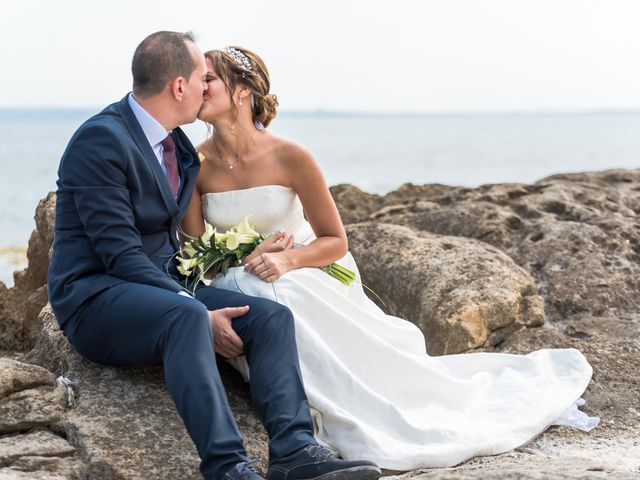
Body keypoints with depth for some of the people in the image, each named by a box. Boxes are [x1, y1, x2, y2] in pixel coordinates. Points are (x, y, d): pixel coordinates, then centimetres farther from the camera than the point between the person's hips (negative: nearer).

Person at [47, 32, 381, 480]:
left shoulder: (180, 146, 13)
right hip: (98, 299, -8)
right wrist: (200, 311, -25)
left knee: (271, 317, -11)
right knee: (188, 316, -37)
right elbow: (120, 254, -20)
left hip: (165, 288, 8)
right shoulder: (102, 139, -15)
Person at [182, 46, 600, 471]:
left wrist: (288, 260, -28)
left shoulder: (290, 157, -15)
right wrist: (246, 258, -22)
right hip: (241, 288, 2)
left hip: (309, 279, -2)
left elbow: (335, 241, -8)